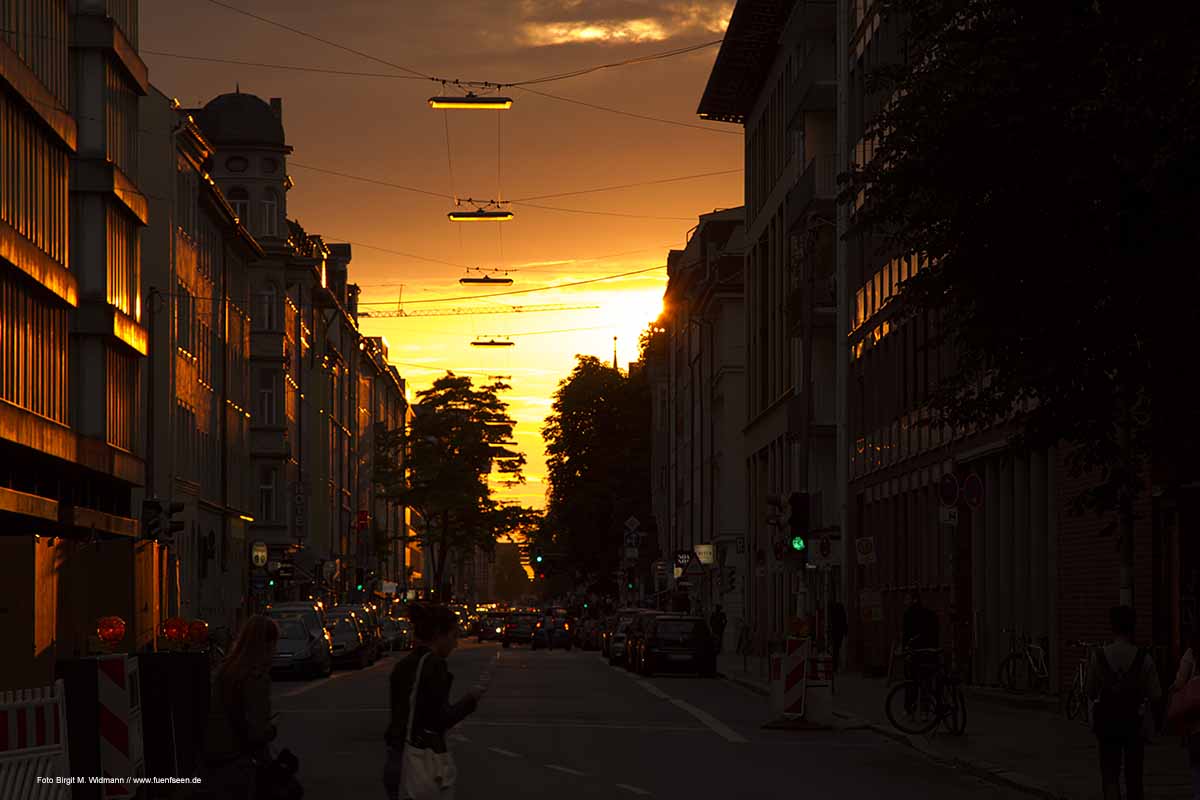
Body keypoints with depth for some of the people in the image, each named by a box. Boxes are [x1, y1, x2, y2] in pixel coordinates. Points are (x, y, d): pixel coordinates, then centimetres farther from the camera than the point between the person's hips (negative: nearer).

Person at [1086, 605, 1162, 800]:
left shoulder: (1098, 656, -9)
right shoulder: (1144, 658, -11)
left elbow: (1091, 692, 0)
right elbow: (1155, 695, -6)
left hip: (1107, 722, 0)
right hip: (1135, 723, 1)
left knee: (1110, 776, 3)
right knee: (1134, 777, 16)